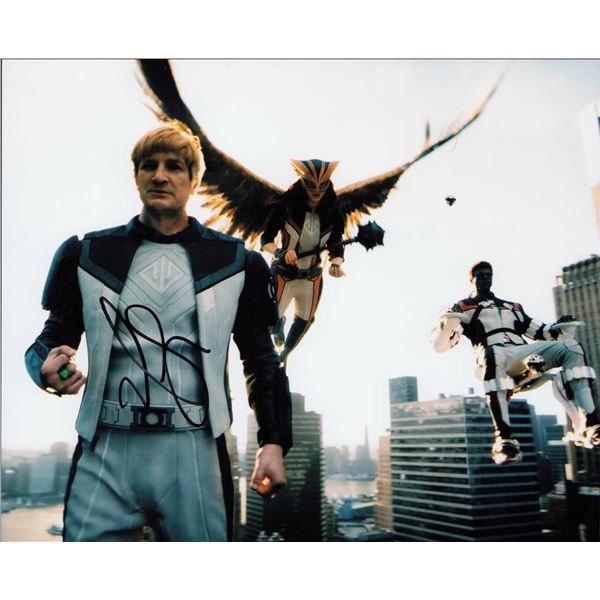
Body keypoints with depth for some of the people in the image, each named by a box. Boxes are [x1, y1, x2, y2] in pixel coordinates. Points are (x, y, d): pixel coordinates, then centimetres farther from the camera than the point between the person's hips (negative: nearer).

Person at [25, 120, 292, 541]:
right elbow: (55, 337, 15)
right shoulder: (89, 254, 9)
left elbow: (261, 359, 9)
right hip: (106, 453, 1)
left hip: (194, 453, 0)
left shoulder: (233, 262, 7)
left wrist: (274, 442, 2)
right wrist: (49, 367, -9)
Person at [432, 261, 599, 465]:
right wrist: (446, 325, -16)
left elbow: (539, 331, 31)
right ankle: (504, 437, -48)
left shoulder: (513, 307, 36)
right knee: (493, 354, -41)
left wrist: (557, 328, 9)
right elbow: (440, 345, 6)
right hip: (496, 355, -5)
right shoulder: (463, 308, 19)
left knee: (572, 347, -15)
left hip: (523, 353, 5)